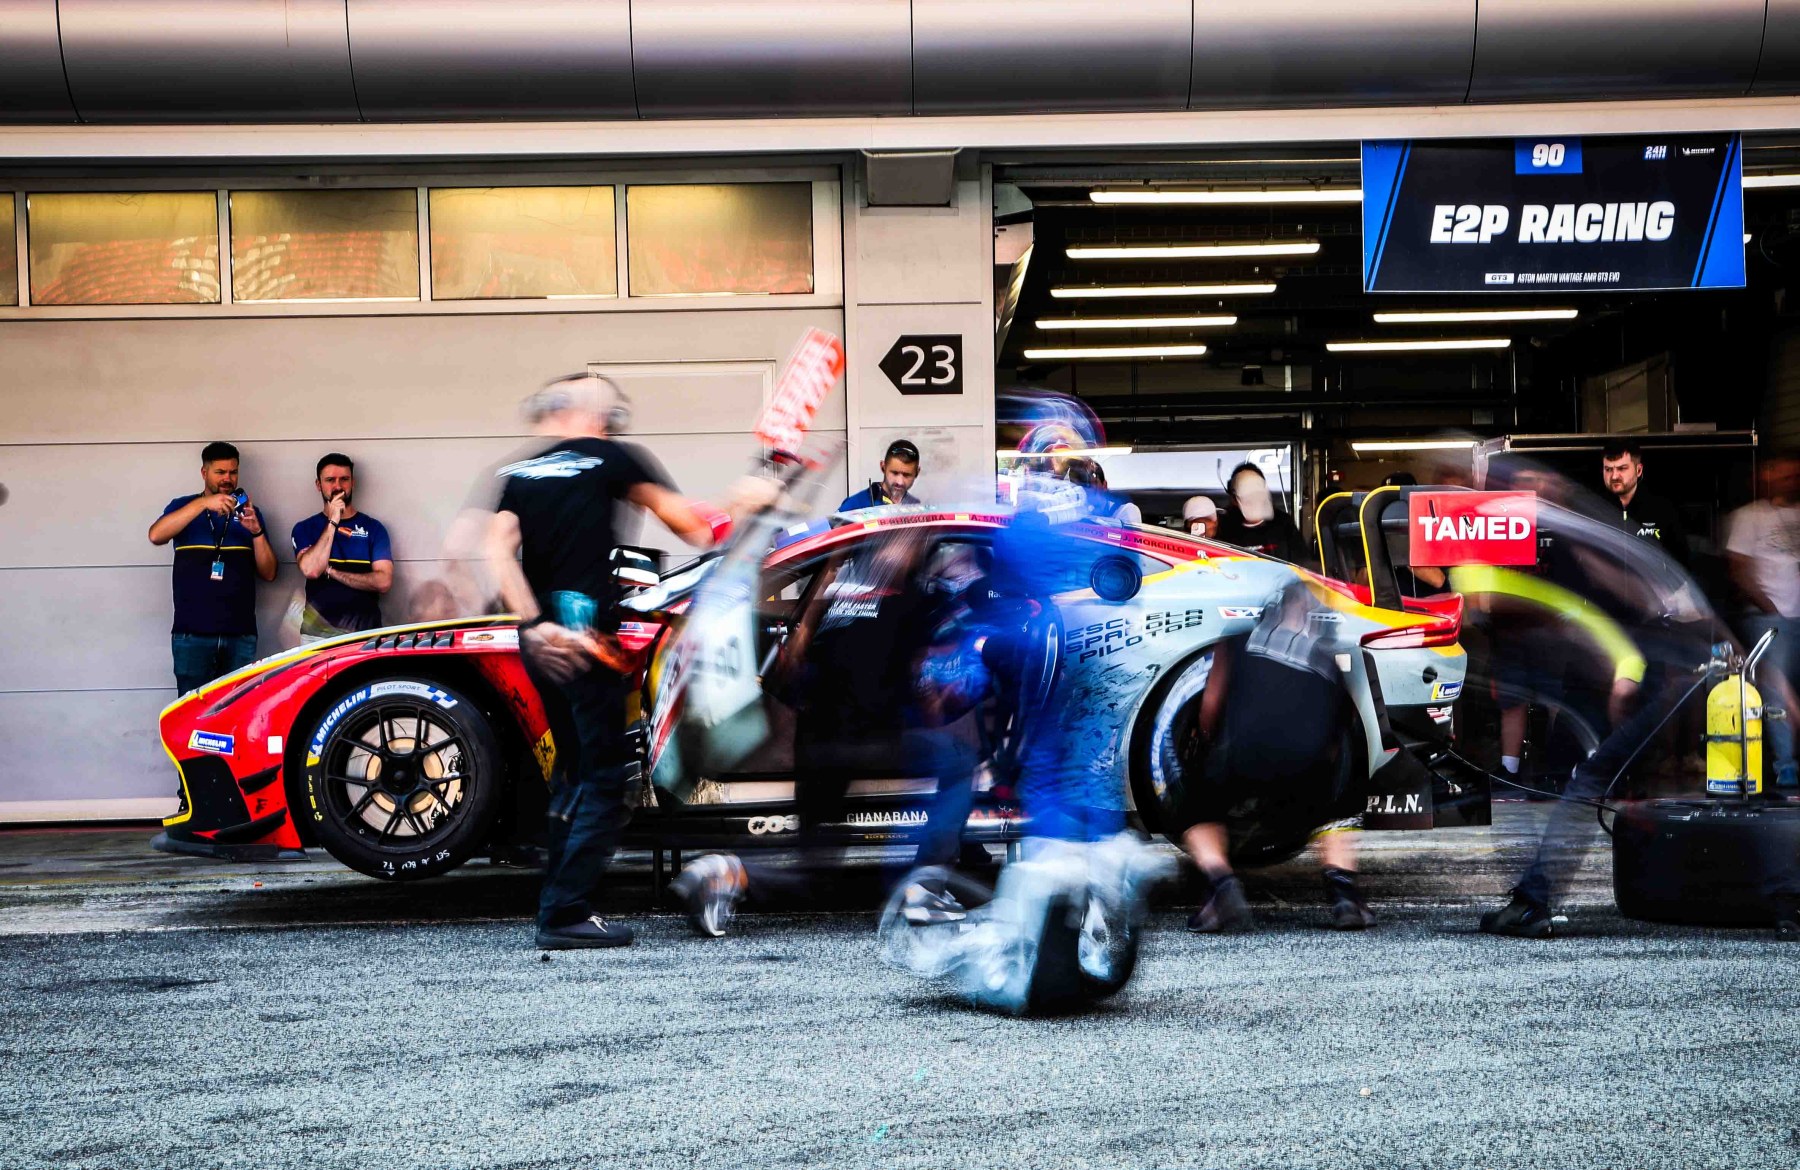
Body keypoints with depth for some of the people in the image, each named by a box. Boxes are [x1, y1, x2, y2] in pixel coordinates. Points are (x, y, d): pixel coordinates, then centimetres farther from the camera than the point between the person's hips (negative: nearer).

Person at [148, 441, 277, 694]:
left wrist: (256, 531, -7)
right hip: (192, 634, -2)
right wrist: (204, 503, -19)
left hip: (240, 635, 2)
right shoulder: (183, 506, 11)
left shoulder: (249, 512, 16)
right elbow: (156, 536, -11)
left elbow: (268, 574, 10)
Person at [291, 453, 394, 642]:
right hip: (317, 634, 0)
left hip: (364, 633, 0)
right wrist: (332, 522, -11)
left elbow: (384, 582, -8)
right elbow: (311, 570, -13)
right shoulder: (305, 528, 5)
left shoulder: (373, 527, 3)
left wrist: (331, 571, -9)